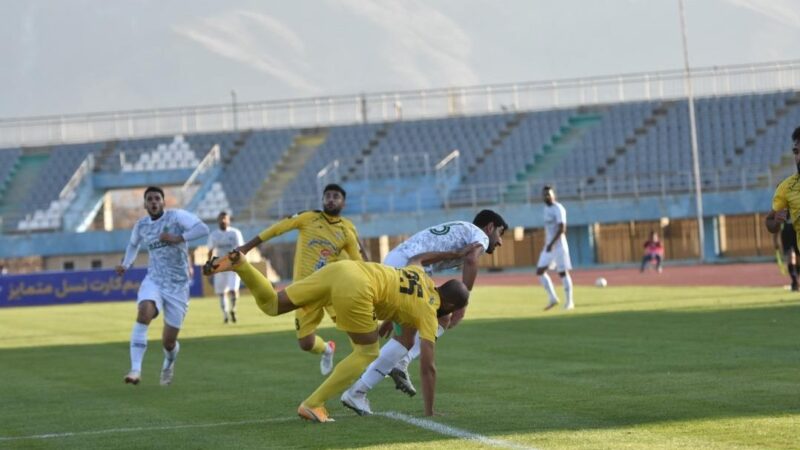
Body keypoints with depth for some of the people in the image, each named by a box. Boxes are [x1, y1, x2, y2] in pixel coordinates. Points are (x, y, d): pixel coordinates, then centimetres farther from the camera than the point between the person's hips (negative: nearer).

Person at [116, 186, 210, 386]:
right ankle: (135, 369, -34)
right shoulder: (141, 225, 7)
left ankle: (169, 363, 42)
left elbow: (203, 229, -22)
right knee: (144, 313, -32)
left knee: (168, 341, 2)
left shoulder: (177, 216, -9)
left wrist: (178, 238, -28)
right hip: (154, 281, 3)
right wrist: (126, 265, 17)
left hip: (178, 286, -2)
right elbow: (133, 244, 30)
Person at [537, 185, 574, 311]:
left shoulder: (558, 208, -13)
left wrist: (552, 244, -27)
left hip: (559, 245, -8)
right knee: (540, 271, 1)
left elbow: (562, 228, -21)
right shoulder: (546, 208, 13)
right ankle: (553, 298, 8)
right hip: (548, 246, 8)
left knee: (563, 272, -4)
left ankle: (569, 302, 5)